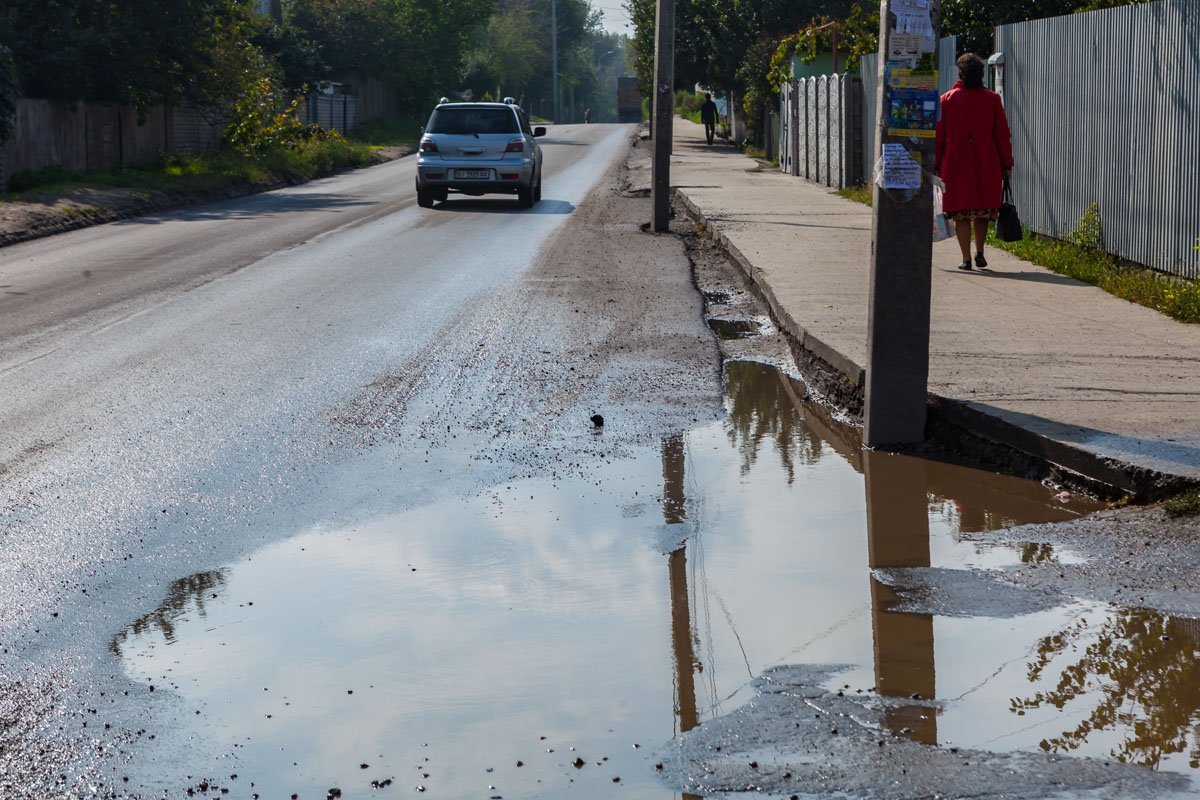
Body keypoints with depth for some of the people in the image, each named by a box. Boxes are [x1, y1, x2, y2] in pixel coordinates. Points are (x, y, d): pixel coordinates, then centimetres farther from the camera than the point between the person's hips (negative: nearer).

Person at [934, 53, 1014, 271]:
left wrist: (936, 165, 7)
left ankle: (966, 258, -2)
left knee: (961, 213, 3)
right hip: (987, 167, 1)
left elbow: (938, 136, 1)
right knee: (983, 211, 17)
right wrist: (1006, 164, 7)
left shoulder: (947, 99, -1)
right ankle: (980, 252, 12)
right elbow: (1003, 135, 1)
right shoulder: (993, 99, 0)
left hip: (955, 166, -1)